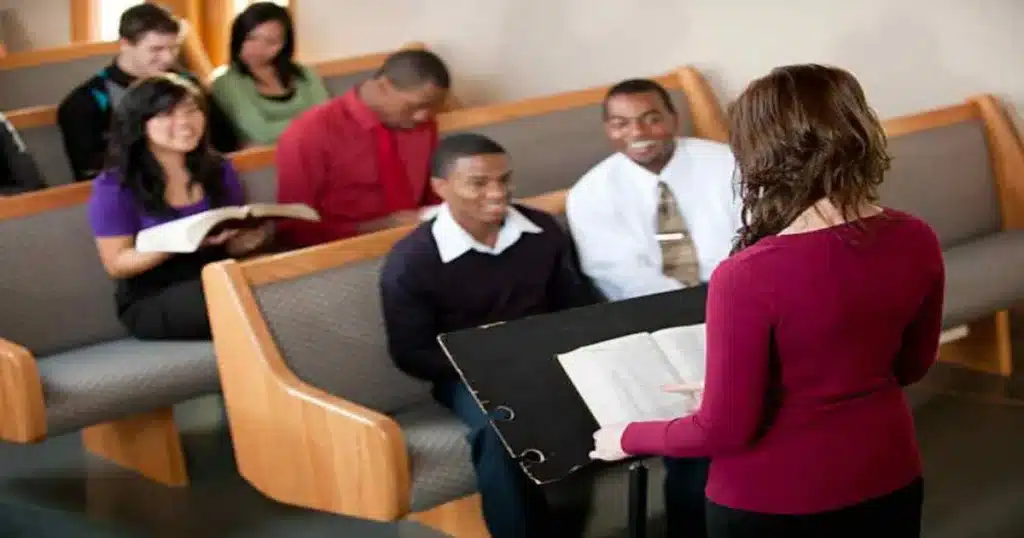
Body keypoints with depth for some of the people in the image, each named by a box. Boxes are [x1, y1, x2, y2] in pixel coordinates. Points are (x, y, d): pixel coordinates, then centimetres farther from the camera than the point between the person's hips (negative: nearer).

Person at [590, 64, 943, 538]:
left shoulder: (748, 277, -27)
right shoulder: (917, 241, -10)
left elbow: (723, 430, -20)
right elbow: (911, 365, 6)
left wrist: (630, 437, -3)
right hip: (889, 480, 5)